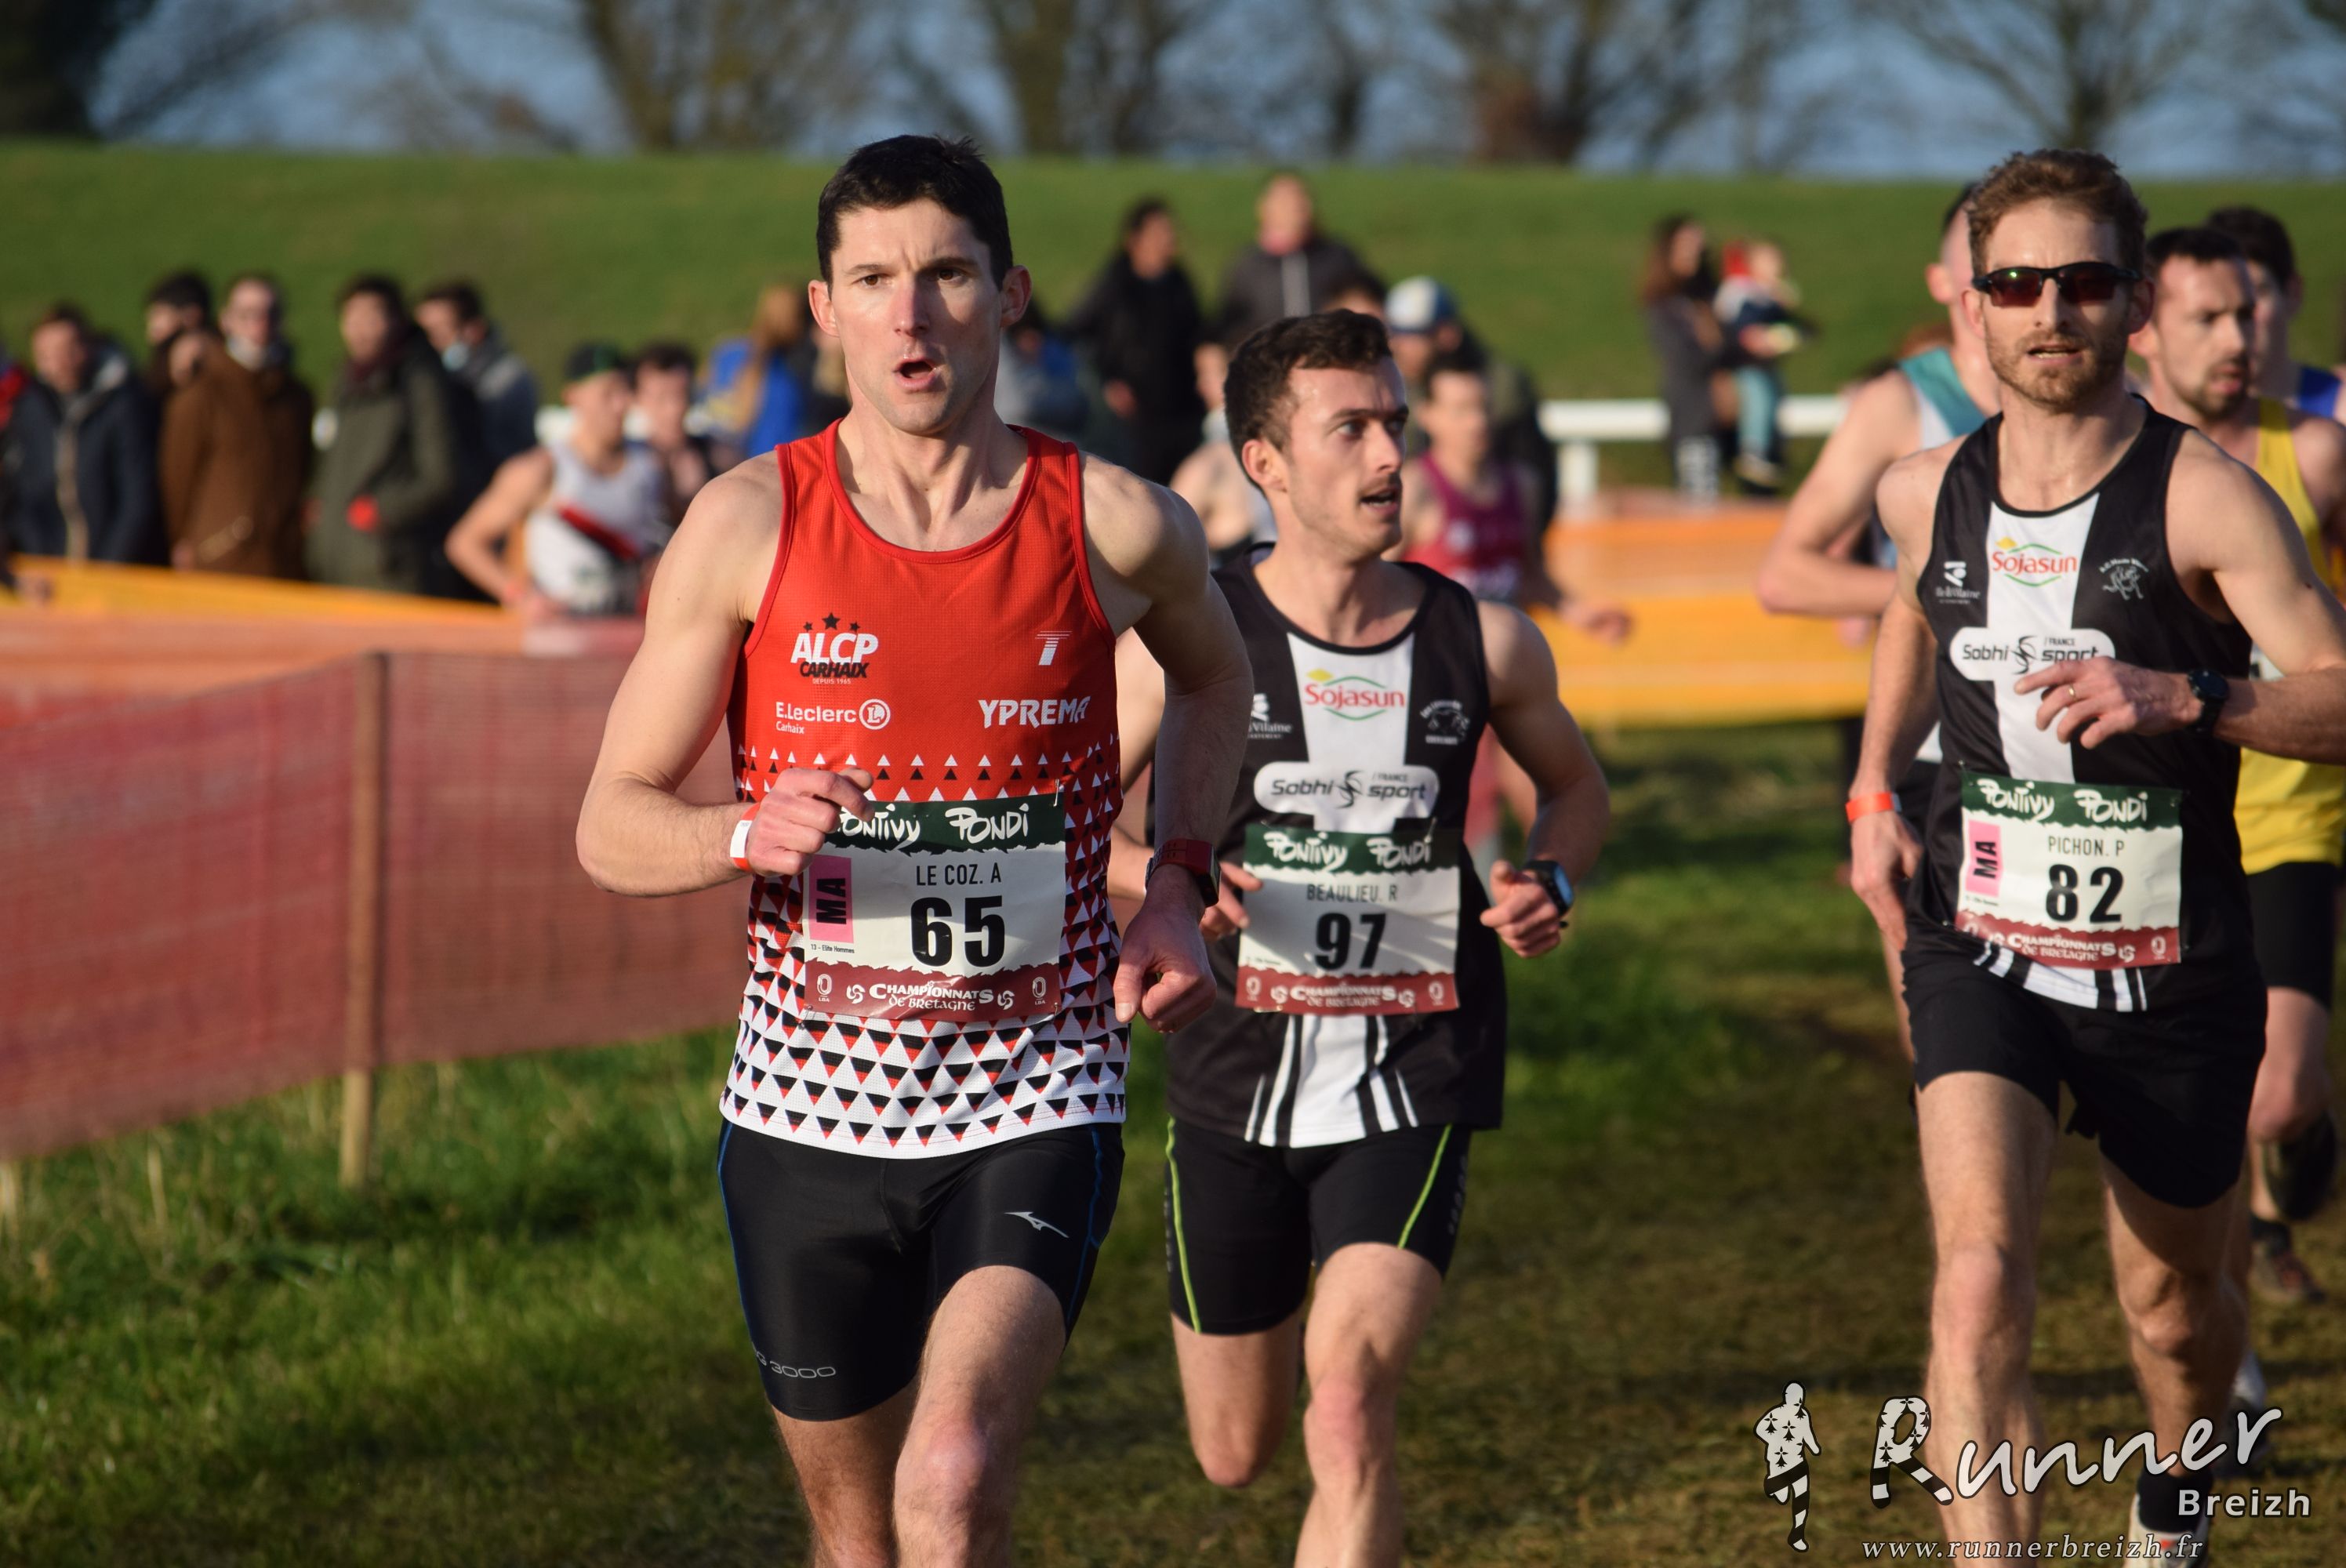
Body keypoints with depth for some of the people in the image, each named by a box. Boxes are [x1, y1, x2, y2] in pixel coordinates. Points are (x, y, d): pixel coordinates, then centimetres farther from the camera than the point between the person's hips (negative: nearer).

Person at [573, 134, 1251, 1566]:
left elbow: (1215, 674, 22)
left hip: (1036, 1107, -1)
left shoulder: (1114, 525, -3)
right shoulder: (748, 526, -4)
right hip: (809, 1102, 1)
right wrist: (748, 837, -22)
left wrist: (1178, 886, 6)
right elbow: (612, 825, 0)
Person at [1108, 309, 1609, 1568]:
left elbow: (1575, 785, 19)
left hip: (1415, 1084, -1)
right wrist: (1165, 876, -21)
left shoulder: (1481, 642, -1)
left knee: (1347, 1409, -22)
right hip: (1236, 1084, 1)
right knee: (1235, 1456, 15)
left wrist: (1553, 884, -3)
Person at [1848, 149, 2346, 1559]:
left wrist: (2182, 699, -34)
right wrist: (1877, 787, 15)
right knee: (1981, 1282, -21)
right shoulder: (1929, 493, 1)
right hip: (1982, 950, 2)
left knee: (2173, 1301, 18)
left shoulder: (2203, 496, -13)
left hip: (2172, 968, -1)